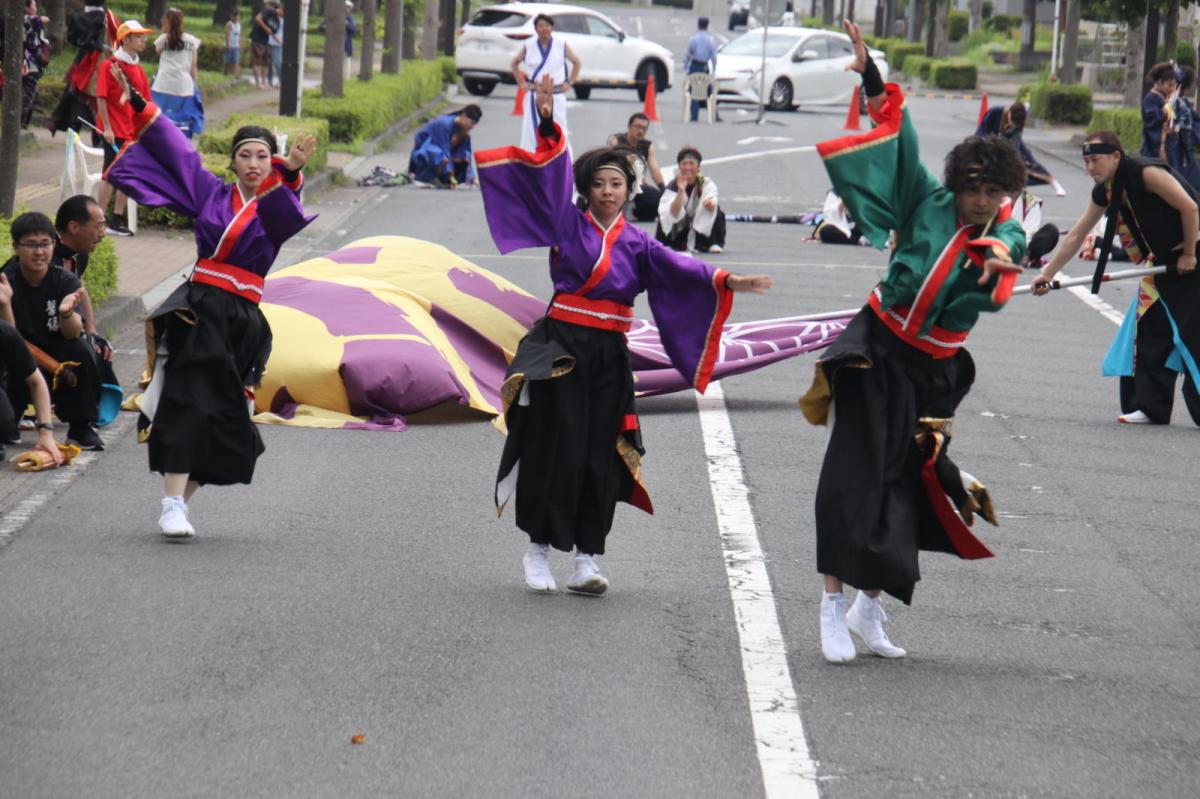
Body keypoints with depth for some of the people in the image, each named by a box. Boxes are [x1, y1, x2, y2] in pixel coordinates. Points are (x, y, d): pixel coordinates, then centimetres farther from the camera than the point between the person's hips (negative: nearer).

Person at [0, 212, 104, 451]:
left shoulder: (66, 282, -8)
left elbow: (74, 333, -22)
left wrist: (66, 313, -44)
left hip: (58, 359, 1)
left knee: (82, 350, -29)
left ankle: (81, 428, -14)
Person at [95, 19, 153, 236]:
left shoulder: (138, 70, 11)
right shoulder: (109, 65, -9)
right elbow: (101, 98, -12)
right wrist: (106, 127, -16)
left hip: (133, 132, 7)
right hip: (114, 132, -7)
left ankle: (117, 219, 19)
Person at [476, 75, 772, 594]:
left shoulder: (636, 243, 10)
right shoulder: (568, 223, 3)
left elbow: (679, 267, -2)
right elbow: (552, 174, -8)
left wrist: (725, 282, -18)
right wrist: (548, 125, -23)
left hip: (608, 356, 3)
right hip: (562, 347, -3)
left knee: (601, 458, 1)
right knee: (559, 450, -5)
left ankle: (586, 559, 5)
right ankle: (538, 549, 7)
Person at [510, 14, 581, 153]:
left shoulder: (561, 45, 1)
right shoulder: (529, 46, 4)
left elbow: (577, 63, 12)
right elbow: (515, 63, 17)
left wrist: (570, 82, 5)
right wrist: (521, 82, 9)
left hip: (556, 95, -1)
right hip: (534, 95, 1)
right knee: (531, 130, -1)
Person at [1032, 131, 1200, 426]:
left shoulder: (1146, 172, -21)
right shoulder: (1104, 192, 5)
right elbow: (1075, 236, 13)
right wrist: (1047, 274, 11)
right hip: (1163, 263, 9)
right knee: (1150, 331, 6)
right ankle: (1151, 407, 10)